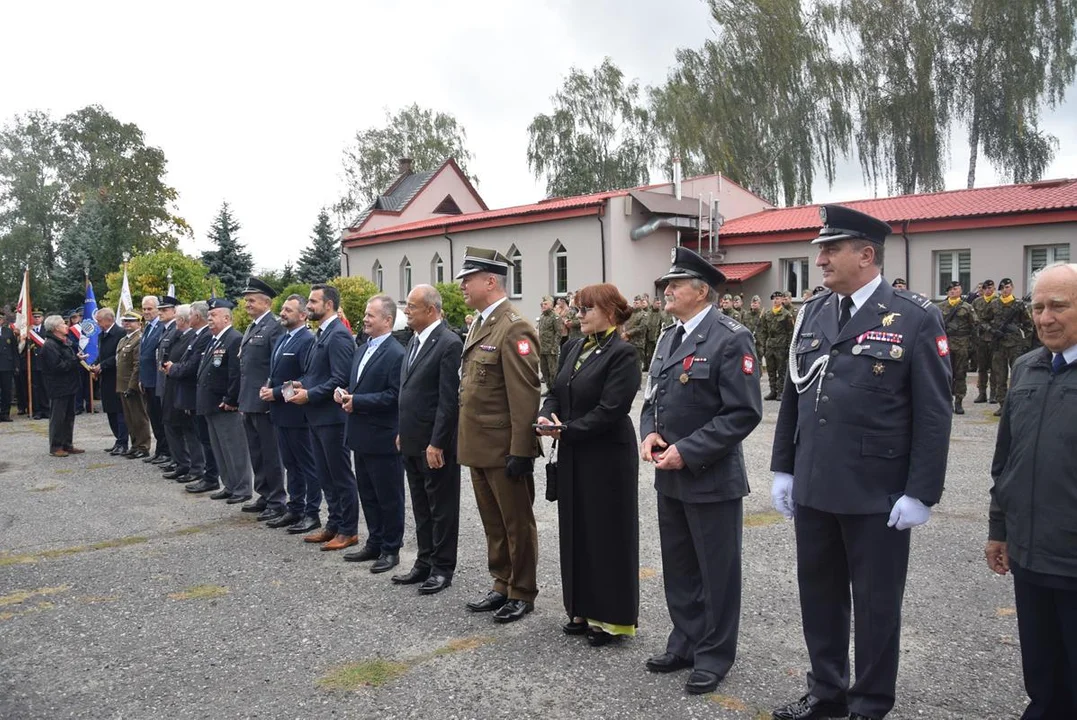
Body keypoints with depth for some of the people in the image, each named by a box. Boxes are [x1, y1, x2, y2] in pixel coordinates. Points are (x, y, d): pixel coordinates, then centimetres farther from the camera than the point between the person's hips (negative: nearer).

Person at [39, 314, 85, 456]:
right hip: (59, 387, -10)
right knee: (58, 418, -2)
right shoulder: (50, 346, -16)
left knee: (69, 417, 14)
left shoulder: (64, 342, 16)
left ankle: (67, 445, 21)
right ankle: (55, 447, 6)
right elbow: (58, 366, -24)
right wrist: (76, 359, -20)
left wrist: (78, 358, 2)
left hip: (68, 386, 10)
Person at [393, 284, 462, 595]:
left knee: (442, 508, 5)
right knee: (421, 507, 17)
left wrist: (437, 444, -20)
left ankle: (442, 568, 17)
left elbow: (449, 400, -19)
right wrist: (403, 432, 15)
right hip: (412, 442, 9)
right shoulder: (415, 341, 11)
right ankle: (424, 562, 29)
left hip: (435, 444, -9)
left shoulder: (449, 343, -16)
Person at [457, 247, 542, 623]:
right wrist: (465, 442, 17)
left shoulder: (514, 328, -17)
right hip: (478, 447, 9)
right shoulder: (480, 324, 13)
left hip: (504, 449, -9)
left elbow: (525, 396, -20)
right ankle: (501, 585, 32)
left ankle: (522, 593, 20)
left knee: (517, 523, 7)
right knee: (493, 523, 18)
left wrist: (520, 451, -21)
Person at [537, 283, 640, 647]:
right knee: (576, 532, 14)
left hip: (607, 456, -7)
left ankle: (612, 616, 18)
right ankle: (583, 608, 28)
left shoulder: (621, 353, -14)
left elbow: (611, 409, -20)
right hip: (573, 456, 7)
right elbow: (555, 392, 12)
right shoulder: (573, 348, 9)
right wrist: (546, 416, -9)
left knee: (607, 533, 4)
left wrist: (567, 429, -16)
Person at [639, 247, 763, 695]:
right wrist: (649, 432, -3)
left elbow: (744, 412, -20)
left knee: (717, 572, 7)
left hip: (712, 478, -8)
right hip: (669, 477, 8)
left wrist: (688, 452, -21)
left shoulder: (730, 338, -14)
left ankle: (715, 655, 23)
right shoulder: (668, 337, 11)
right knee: (678, 569, 18)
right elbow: (652, 395, 18)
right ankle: (685, 643, 34)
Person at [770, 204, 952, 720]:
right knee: (818, 596, 16)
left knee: (875, 602, 10)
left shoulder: (916, 319, -8)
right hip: (812, 489, 5)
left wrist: (920, 494, -11)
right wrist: (783, 469, 9)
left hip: (877, 495, -5)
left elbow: (934, 415, -9)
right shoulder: (812, 313, 7)